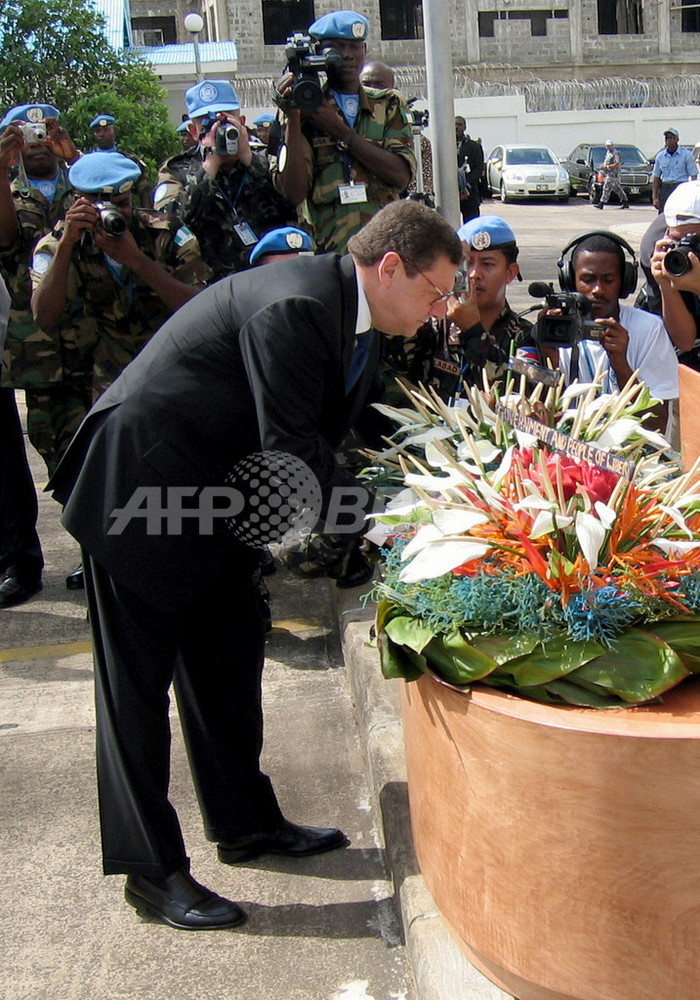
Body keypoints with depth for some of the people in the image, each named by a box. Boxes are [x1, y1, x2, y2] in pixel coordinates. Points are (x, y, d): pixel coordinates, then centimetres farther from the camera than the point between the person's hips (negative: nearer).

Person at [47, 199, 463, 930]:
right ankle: (150, 868, 13)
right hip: (137, 486, -10)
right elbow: (293, 451, -26)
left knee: (229, 659, 17)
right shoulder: (293, 306, -26)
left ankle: (246, 822, 33)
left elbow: (339, 437, 9)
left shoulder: (352, 318, 5)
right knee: (137, 680, 1)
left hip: (212, 492, 10)